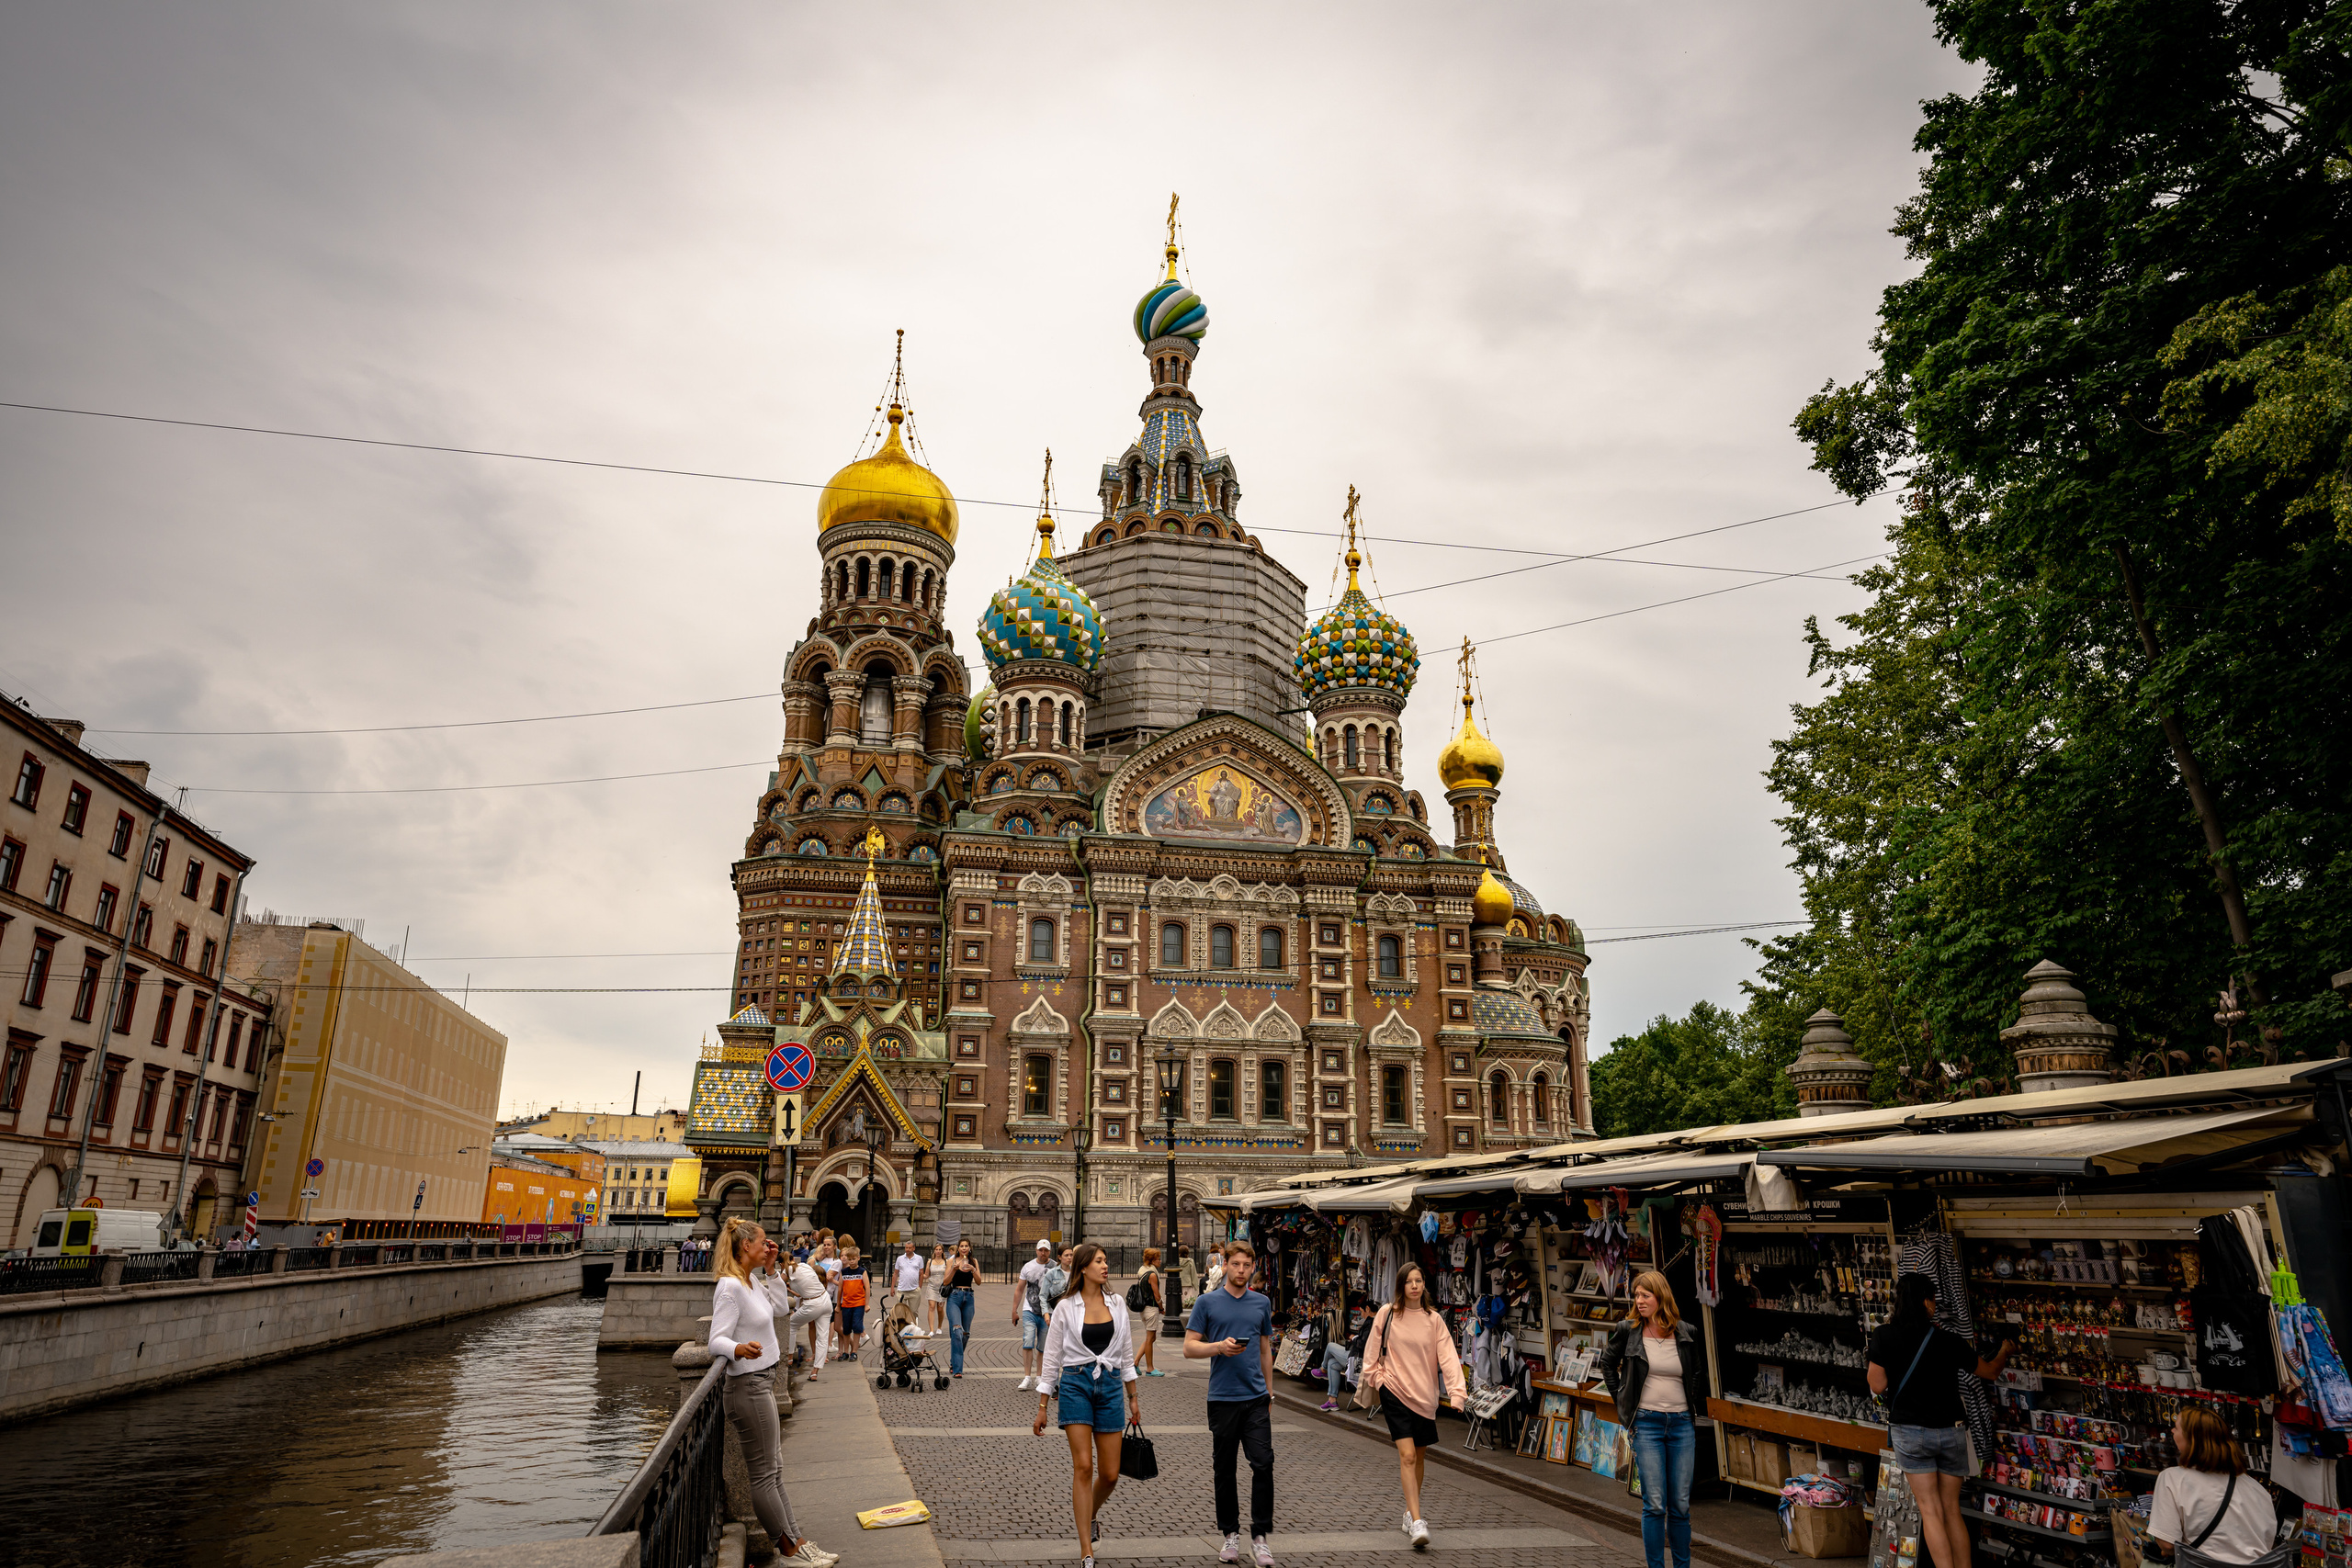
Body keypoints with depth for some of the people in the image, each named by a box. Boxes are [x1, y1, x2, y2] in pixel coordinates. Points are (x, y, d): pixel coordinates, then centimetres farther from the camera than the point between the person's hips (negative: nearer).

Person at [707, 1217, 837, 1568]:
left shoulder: (749, 1284, 10)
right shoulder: (729, 1287, -19)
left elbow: (778, 1305, 25)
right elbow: (717, 1341, -25)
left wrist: (771, 1267, 17)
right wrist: (739, 1349, -46)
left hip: (761, 1384, 11)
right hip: (749, 1388, -11)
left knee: (773, 1471, 16)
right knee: (765, 1475, 1)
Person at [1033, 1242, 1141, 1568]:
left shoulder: (1117, 1305, 6)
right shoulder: (1065, 1307, -3)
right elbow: (1051, 1357, 1)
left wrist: (1133, 1398, 14)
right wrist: (1042, 1408, 0)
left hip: (1110, 1385, 3)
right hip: (1075, 1384, -3)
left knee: (1110, 1473, 4)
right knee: (1083, 1466, -9)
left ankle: (1091, 1514, 37)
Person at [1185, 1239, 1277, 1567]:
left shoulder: (1262, 1303, 8)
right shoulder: (1207, 1302, -2)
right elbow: (1189, 1347, -3)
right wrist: (1220, 1347, -19)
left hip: (1256, 1398, 2)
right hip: (1222, 1398, -2)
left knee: (1263, 1464, -8)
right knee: (1224, 1470, 7)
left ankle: (1260, 1536, 1)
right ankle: (1230, 1534, 20)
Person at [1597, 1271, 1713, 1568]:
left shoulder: (1685, 1334, 1)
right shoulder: (1628, 1330, -3)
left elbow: (1699, 1372, 19)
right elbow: (1607, 1363, 12)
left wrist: (1696, 1406, 12)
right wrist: (1621, 1400, 6)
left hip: (1682, 1423, 2)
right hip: (1647, 1423, -2)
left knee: (1681, 1505, 8)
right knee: (1654, 1504, -3)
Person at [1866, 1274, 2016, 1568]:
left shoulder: (1885, 1335, -9)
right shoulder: (1948, 1340, -4)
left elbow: (1878, 1386, -9)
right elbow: (1990, 1371, 14)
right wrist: (2005, 1352, 34)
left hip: (1910, 1431, -2)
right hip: (1950, 1432, 2)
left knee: (1931, 1511, 3)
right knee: (1952, 1511, 13)